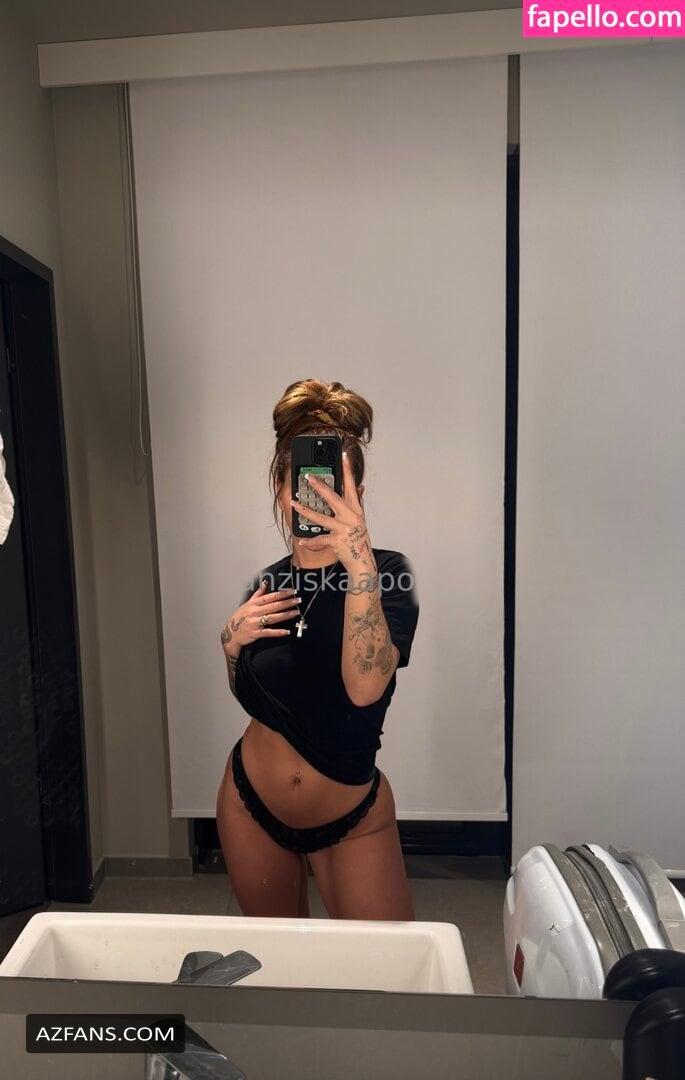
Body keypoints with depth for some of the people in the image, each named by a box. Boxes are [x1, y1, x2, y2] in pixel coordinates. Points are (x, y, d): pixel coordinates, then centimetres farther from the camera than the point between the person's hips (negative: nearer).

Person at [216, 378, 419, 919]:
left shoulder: (387, 572, -18)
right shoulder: (268, 585, -4)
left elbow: (365, 687, -35)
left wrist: (359, 560, -45)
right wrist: (233, 642, -10)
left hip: (351, 820, -4)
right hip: (251, 805, 4)